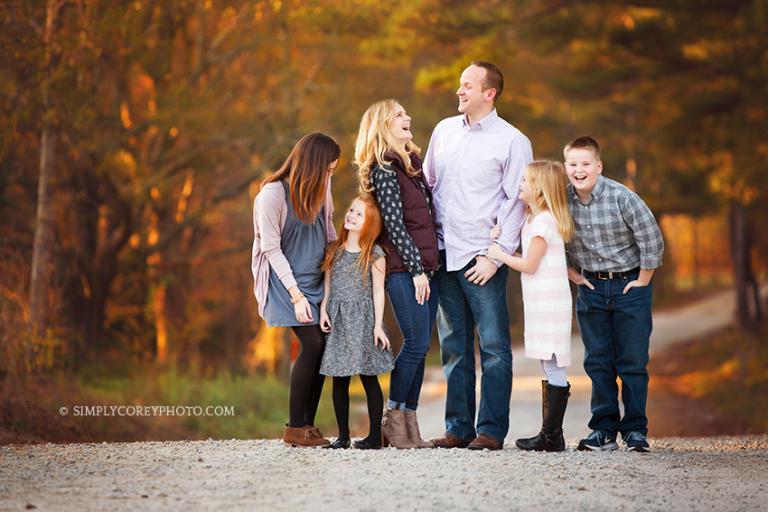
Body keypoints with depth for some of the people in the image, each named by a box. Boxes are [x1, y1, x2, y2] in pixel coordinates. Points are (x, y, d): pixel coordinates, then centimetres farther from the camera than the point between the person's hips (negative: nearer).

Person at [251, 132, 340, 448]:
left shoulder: (320, 189, 6)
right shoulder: (273, 193, -14)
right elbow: (271, 248, -12)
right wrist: (296, 295, -15)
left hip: (315, 279, 6)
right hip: (285, 281, -6)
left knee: (322, 346, -4)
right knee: (312, 344, -16)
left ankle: (308, 426, 5)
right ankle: (294, 429, -6)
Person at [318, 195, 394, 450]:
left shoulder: (374, 254, -2)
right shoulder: (334, 250, 9)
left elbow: (378, 291, -2)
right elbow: (327, 284, 12)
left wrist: (377, 325, -6)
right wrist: (323, 310, -1)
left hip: (363, 319, -4)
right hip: (337, 320, 4)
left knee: (368, 378, -2)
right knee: (339, 379, 5)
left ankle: (375, 435, 3)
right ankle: (343, 435, 12)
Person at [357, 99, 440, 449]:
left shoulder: (412, 163, 17)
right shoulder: (384, 170, -8)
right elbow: (394, 224, -14)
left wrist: (431, 265, 16)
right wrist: (417, 269, -16)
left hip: (425, 266, 8)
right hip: (403, 269, -8)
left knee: (419, 347, 6)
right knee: (416, 343, -10)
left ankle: (409, 424, 9)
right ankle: (393, 420, 0)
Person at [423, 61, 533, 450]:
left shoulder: (512, 141, -3)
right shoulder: (444, 130, 13)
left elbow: (517, 203, -6)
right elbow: (426, 183, 20)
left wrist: (495, 256, -12)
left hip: (482, 258, -5)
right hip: (444, 253, 5)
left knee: (493, 346, -4)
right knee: (453, 346, 8)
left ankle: (491, 430, 0)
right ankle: (458, 428, 13)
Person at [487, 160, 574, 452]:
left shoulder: (543, 222, -14)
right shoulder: (532, 218, 16)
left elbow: (529, 265, -15)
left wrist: (499, 255, -3)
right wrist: (500, 232, 9)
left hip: (550, 304, -10)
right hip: (541, 304, 10)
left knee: (553, 369, -8)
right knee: (550, 369, 10)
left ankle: (552, 437, -8)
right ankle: (549, 434, 14)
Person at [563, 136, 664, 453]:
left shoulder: (622, 198, -17)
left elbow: (651, 240, -11)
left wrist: (643, 281, -8)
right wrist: (571, 272, 8)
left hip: (629, 286, -4)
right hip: (591, 287, 4)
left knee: (632, 363, 0)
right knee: (597, 362, 6)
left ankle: (635, 430, 7)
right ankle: (604, 430, 12)